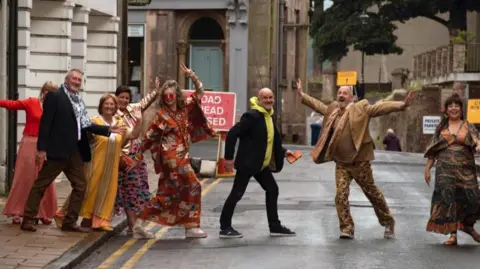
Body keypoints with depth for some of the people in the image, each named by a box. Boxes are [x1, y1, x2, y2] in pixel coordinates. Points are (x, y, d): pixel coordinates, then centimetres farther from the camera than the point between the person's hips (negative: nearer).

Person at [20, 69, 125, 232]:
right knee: (41, 184, 0)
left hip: (74, 151, 8)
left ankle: (70, 222, 16)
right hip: (56, 149, -8)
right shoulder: (54, 96, -8)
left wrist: (109, 129, 5)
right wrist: (41, 148, -18)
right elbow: (45, 122, -13)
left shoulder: (79, 101, 15)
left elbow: (86, 125, 13)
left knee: (80, 185, 9)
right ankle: (28, 220, 7)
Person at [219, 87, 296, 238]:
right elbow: (232, 134, -21)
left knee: (272, 190, 10)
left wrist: (283, 152, 16)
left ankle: (275, 226, 18)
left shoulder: (268, 117, 12)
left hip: (262, 164, 9)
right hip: (247, 162, -9)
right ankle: (225, 227, 4)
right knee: (237, 193, -4)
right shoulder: (252, 116, -17)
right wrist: (228, 157, -21)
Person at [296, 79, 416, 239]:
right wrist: (302, 94, 28)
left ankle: (388, 222, 27)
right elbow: (318, 105, 26)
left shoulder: (361, 109, -7)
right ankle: (347, 229, 4)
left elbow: (381, 107, -16)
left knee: (372, 192, 8)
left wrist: (402, 105, -27)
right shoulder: (332, 109, 9)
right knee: (341, 195, -6)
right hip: (341, 162, 4)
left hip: (359, 161, -4)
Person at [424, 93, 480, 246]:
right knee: (448, 199, -6)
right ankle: (453, 234, -1)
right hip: (445, 170, 0)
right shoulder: (441, 128, 11)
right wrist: (427, 168, 8)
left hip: (465, 169, 0)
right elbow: (433, 150, 12)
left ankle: (468, 226, 26)